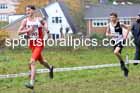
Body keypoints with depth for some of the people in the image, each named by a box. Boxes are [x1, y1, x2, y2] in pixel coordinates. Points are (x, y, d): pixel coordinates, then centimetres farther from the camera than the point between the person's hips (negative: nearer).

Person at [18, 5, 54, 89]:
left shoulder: (39, 19, -6)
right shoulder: (25, 21, -3)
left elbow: (45, 23, 18)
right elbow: (19, 32, -9)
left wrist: (46, 27, -2)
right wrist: (28, 30, -22)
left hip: (39, 44, -4)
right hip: (32, 44, 4)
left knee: (32, 62, -19)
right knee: (41, 61, 23)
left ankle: (31, 83, -21)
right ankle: (50, 68, 56)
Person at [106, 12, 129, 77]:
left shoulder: (120, 24, -11)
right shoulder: (109, 25, -1)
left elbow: (127, 29, 3)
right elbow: (107, 33, 6)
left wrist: (125, 36, -8)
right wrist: (110, 35, -15)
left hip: (120, 41, -5)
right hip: (115, 41, 6)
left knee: (116, 52, -30)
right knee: (117, 53, 11)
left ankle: (122, 62, -2)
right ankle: (125, 69, 27)